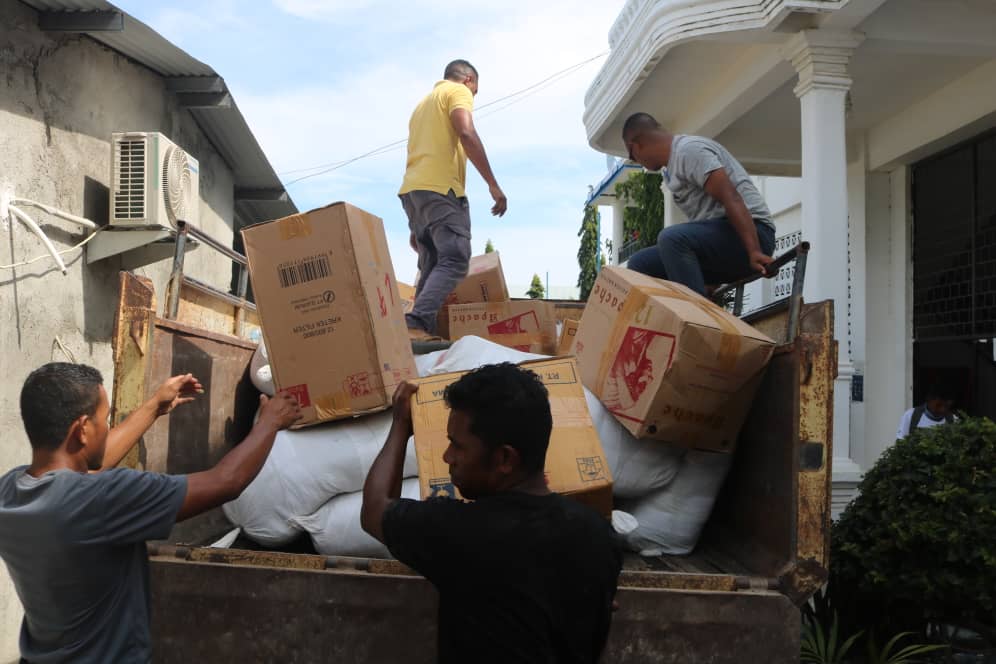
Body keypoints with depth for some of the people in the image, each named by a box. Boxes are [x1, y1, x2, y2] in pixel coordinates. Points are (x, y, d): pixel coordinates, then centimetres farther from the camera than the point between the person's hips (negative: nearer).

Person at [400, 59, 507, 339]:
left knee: (432, 266, 9)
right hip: (440, 188, -9)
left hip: (411, 190, 9)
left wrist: (417, 226, 27)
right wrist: (493, 184, -16)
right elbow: (467, 134, -15)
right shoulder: (458, 91, 6)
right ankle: (417, 323, -31)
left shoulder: (423, 103, 31)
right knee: (454, 261, -15)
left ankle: (423, 329, -1)